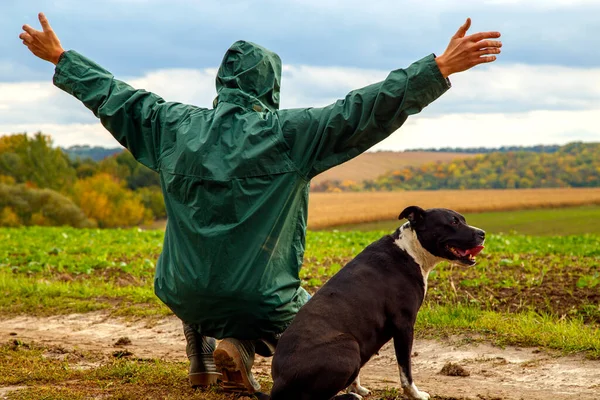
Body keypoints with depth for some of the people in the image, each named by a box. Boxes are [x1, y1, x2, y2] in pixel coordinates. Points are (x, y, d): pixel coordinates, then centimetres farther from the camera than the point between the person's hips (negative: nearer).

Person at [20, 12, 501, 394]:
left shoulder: (175, 126, 2)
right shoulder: (287, 133, -12)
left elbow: (115, 97, 15)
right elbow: (364, 111, -16)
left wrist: (60, 58, 31)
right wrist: (439, 68, -15)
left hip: (184, 294, 6)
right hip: (257, 298, -6)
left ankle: (202, 358, 26)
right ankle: (240, 347, -5)